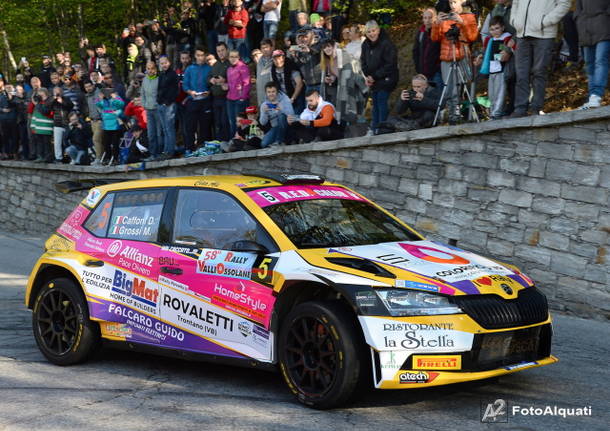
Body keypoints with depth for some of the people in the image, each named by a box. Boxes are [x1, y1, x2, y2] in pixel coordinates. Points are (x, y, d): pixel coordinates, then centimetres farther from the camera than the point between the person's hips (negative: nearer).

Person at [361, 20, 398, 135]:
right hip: (373, 80, 7)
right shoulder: (365, 45, 5)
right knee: (375, 104, 14)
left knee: (382, 103, -9)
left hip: (385, 80, -7)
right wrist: (367, 76, -4)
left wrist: (375, 76, -17)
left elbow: (390, 65, -20)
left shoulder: (386, 44, -18)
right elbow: (363, 61, 13)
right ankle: (374, 128, 22)